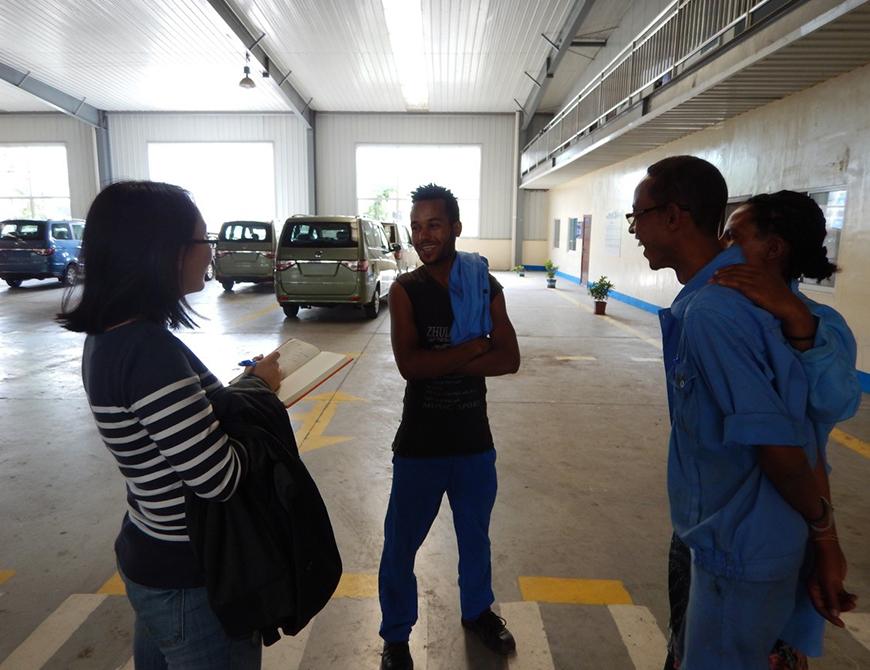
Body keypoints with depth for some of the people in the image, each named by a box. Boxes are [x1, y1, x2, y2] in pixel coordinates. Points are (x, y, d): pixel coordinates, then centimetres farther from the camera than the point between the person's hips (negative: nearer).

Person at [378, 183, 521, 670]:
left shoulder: (486, 286, -2)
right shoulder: (406, 290, -10)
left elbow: (509, 359, -11)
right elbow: (410, 365, -21)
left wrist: (443, 361, -19)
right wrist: (473, 348, -17)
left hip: (474, 437, 3)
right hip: (421, 441, -2)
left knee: (475, 535, 22)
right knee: (401, 543, 11)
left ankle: (478, 610, 48)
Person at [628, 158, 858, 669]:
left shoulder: (708, 313, -29)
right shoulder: (740, 280, 2)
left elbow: (777, 445, -27)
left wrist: (822, 528, -9)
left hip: (741, 546, -9)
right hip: (737, 534, 9)